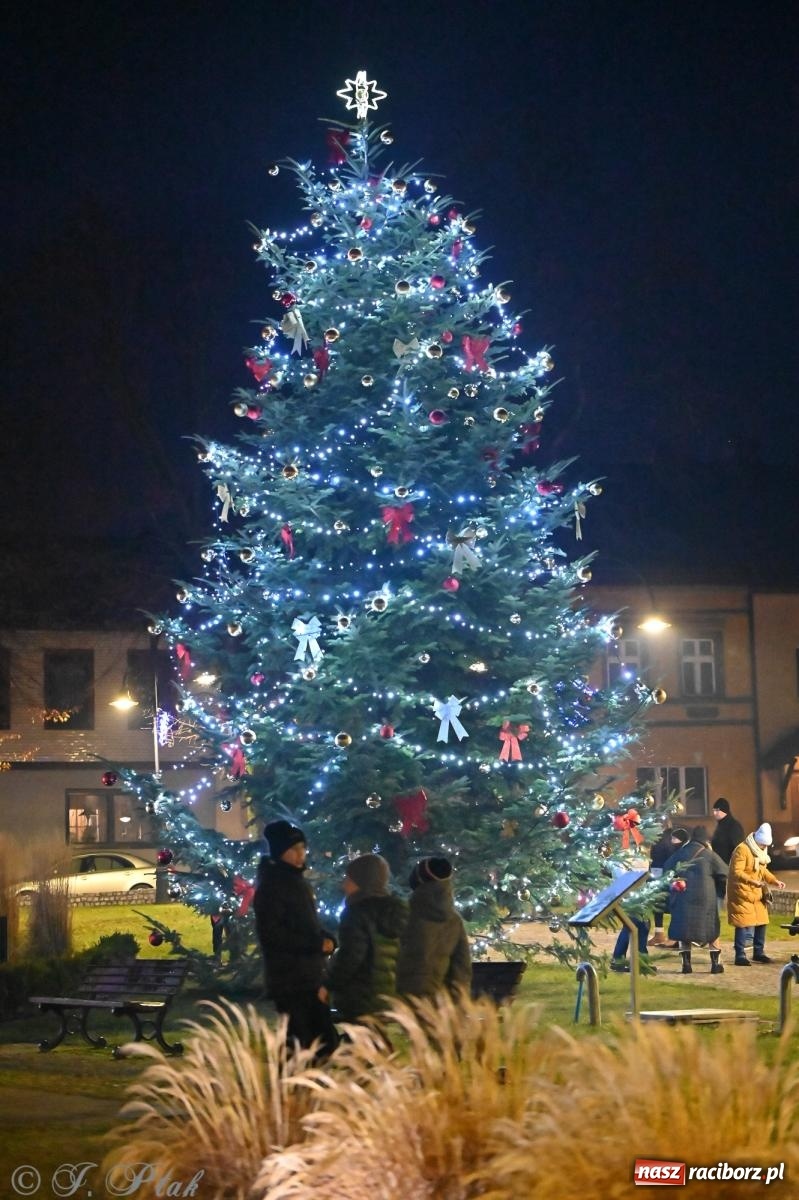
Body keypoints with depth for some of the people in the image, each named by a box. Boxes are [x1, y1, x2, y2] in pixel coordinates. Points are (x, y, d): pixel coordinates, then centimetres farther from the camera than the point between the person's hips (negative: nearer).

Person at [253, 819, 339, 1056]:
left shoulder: (300, 882, 16)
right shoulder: (271, 886, -10)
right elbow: (270, 934, -18)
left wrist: (326, 940, 1)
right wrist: (315, 944, -18)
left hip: (311, 977, 9)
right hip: (288, 981, -9)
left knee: (326, 1041, 11)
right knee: (300, 1044, -8)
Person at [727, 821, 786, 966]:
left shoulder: (760, 851, 12)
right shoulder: (742, 850, -19)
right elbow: (736, 872, -26)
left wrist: (775, 881, 5)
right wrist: (753, 881, -37)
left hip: (756, 894, 9)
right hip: (741, 893, -9)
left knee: (761, 922, 11)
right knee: (745, 924, -11)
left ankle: (758, 952, 24)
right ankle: (740, 956, -5)